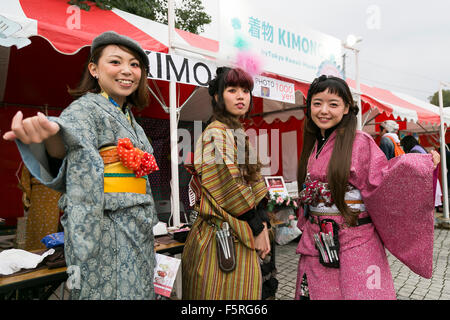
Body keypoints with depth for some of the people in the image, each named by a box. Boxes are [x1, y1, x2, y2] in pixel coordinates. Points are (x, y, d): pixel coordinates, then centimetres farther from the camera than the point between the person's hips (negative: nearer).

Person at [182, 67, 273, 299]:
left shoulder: (238, 134, 17)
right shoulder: (217, 134, -11)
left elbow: (253, 185, 14)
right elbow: (231, 189, -18)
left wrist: (262, 223, 4)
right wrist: (257, 228, -10)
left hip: (241, 236, 9)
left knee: (243, 291, 16)